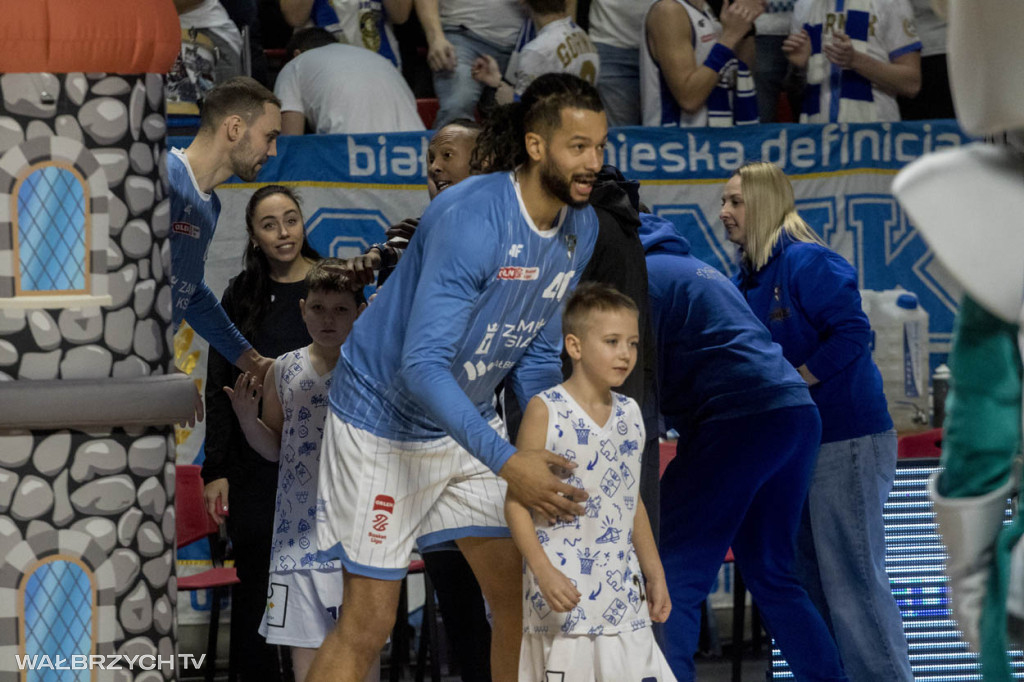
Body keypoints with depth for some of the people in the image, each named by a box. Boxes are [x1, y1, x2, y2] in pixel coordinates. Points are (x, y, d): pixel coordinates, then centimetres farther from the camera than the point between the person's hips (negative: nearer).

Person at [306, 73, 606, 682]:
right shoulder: (471, 219, -29)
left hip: (469, 423, 8)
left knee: (524, 599, 3)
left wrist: (554, 459, -3)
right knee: (368, 626, -6)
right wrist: (506, 462, -41)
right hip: (385, 421, -8)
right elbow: (424, 365, -34)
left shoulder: (581, 226, -3)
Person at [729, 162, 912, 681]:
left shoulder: (808, 263, -15)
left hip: (845, 441, -10)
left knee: (852, 579, -8)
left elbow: (852, 333, -22)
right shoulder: (746, 279, 11)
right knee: (809, 580, 13)